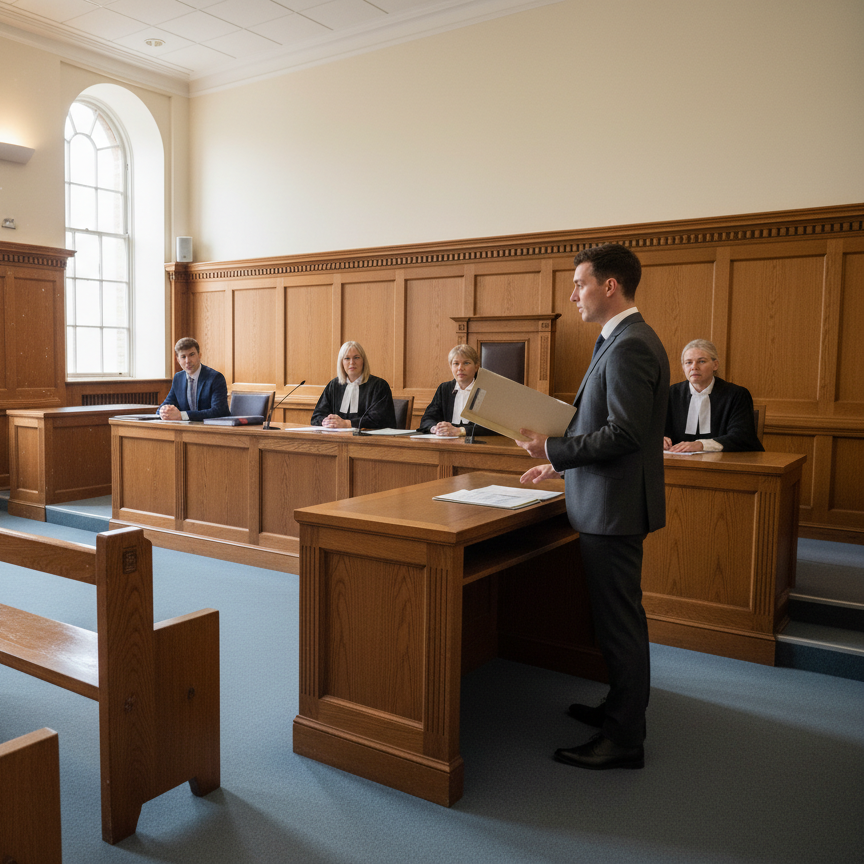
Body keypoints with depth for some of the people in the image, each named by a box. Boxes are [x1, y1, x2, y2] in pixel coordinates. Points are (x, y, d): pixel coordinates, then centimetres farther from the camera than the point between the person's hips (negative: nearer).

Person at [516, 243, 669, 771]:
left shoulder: (629, 346, -19)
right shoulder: (625, 340, 14)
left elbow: (624, 433, -25)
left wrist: (552, 448, -18)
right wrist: (562, 464, 15)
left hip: (614, 507, -11)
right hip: (609, 502, 11)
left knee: (620, 622, 1)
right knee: (619, 618, 21)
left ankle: (624, 740, 14)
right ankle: (623, 707, 37)